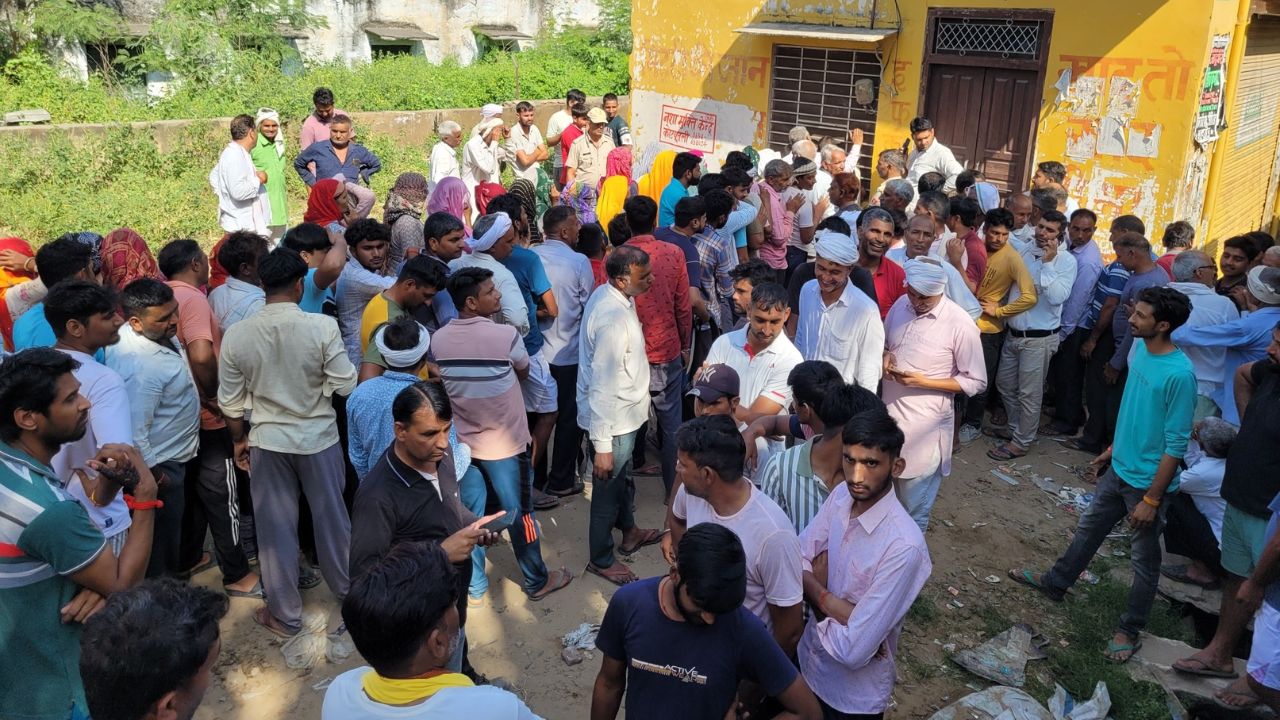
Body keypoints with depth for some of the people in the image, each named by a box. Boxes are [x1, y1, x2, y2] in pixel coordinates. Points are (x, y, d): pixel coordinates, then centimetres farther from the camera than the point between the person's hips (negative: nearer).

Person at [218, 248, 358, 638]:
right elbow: (346, 385, -14)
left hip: (268, 441, 1)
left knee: (275, 528, 13)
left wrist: (239, 439, 15)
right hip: (318, 437, -1)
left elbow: (230, 400, -1)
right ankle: (345, 587, 39)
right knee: (331, 516, 19)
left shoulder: (236, 334, -10)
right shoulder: (322, 327, -18)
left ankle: (284, 614, 25)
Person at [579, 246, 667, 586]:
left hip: (624, 412, 9)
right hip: (612, 419, -9)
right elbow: (602, 387, -30)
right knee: (609, 487, 11)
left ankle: (629, 531, 51)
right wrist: (601, 445, -26)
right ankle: (601, 559, 31)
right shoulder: (613, 318, -33)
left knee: (623, 477, 28)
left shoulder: (609, 294, -3)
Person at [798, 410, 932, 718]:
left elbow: (853, 651, -32)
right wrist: (833, 605, -23)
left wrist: (819, 601, -14)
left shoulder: (904, 547, -34)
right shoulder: (840, 495, -11)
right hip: (811, 662, 6)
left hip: (856, 694, -5)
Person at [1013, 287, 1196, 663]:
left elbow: (1176, 446, -23)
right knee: (1089, 528, 24)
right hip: (1120, 469, 8)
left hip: (1148, 481, -8)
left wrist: (1151, 499, -20)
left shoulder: (1179, 374, -28)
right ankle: (1056, 582, 44)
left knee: (1144, 558, 11)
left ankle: (1130, 630, 28)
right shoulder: (1141, 350, -3)